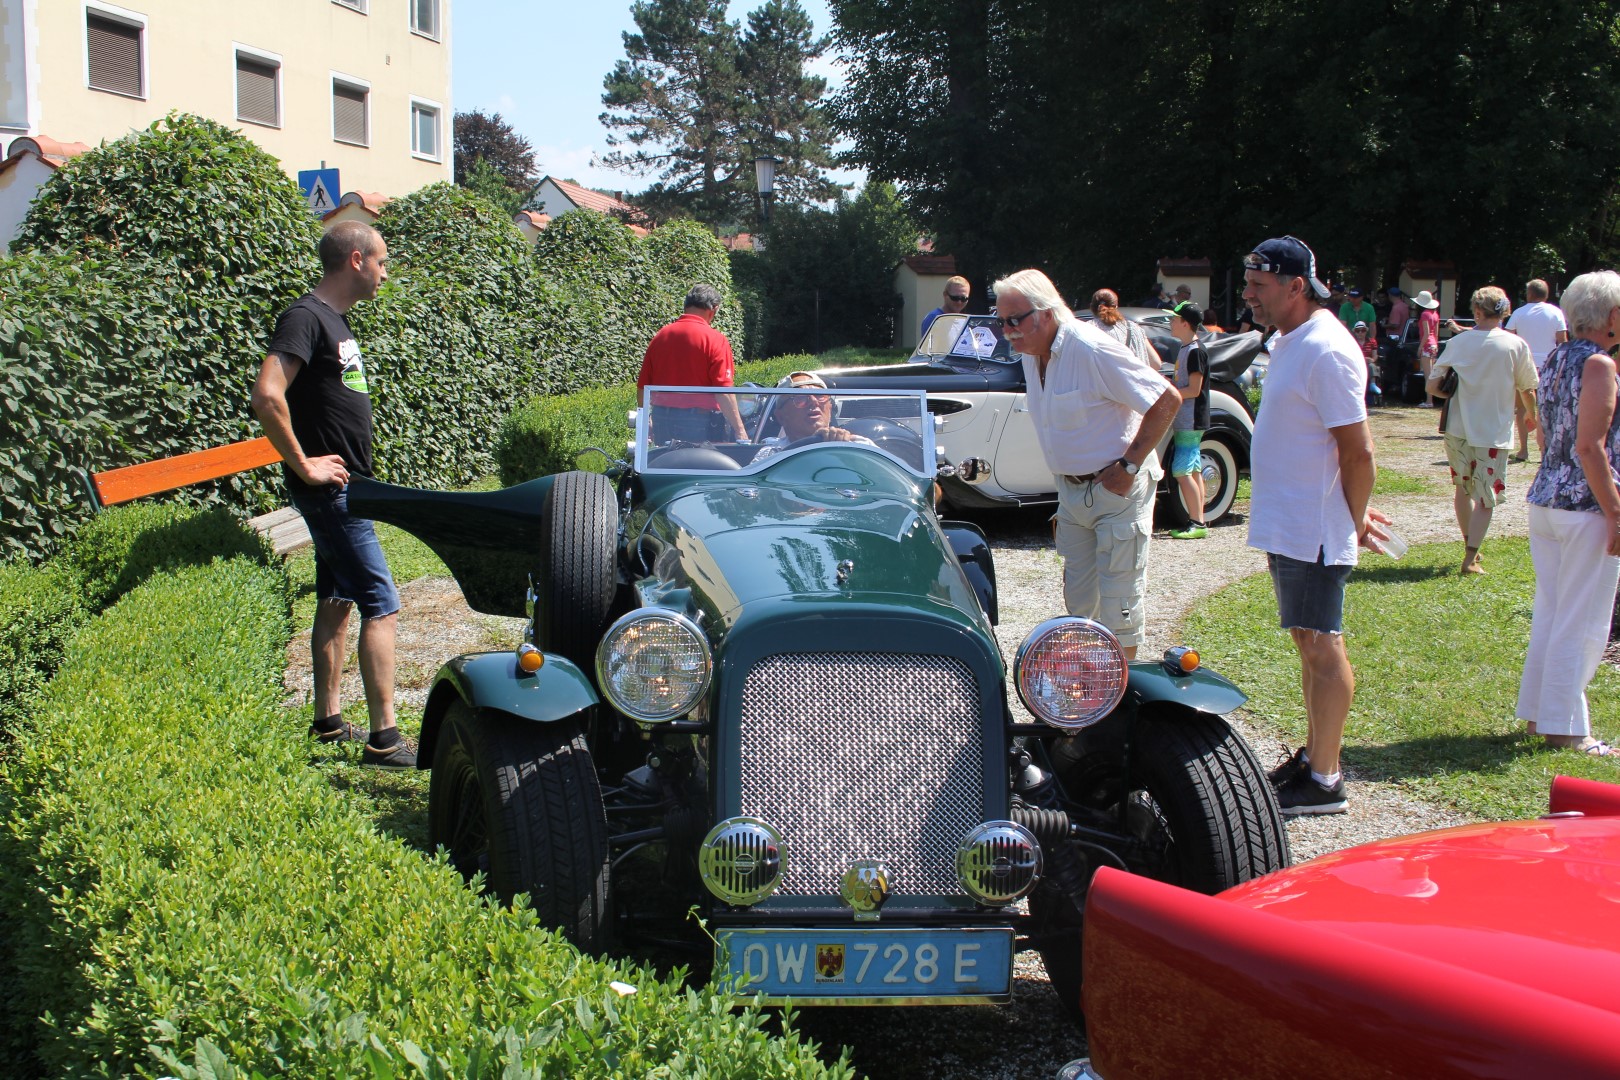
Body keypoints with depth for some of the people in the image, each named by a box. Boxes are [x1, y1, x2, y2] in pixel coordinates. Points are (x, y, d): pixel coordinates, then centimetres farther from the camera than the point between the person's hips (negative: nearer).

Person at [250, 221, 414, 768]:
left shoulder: (335, 321, 14)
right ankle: (384, 739, -6)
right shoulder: (306, 318, -17)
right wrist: (302, 465, -22)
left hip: (344, 490, 10)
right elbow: (267, 397, -28)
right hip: (331, 491, -10)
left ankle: (329, 722, 25)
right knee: (381, 605, -9)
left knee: (336, 603, 15)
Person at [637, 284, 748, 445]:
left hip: (662, 420, 5)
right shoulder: (714, 339, -9)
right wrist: (740, 430, -13)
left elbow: (642, 389, 9)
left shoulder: (659, 337, 6)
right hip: (700, 422, -5)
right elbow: (723, 391, -16)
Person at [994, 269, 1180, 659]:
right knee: (1078, 598, 14)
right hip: (1071, 491, 8)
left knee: (1118, 599, -2)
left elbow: (1167, 399, -20)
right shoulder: (1030, 353, 5)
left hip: (1116, 490, -8)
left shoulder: (1092, 349, -21)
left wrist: (1130, 466, -20)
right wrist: (1065, 488, 15)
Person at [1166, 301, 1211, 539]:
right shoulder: (1185, 349, 15)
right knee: (1193, 471, 10)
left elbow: (1194, 390, -18)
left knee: (1182, 472, -11)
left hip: (1190, 423, -10)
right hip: (1185, 422, 10)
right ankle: (1199, 522, 12)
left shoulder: (1196, 351, -15)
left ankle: (1196, 523, -10)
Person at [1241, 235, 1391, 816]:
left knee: (1323, 647, -3)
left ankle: (1324, 783, 3)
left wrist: (1354, 521, -10)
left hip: (1315, 530, -10)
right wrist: (1352, 512, 17)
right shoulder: (1288, 343, 13)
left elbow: (1359, 450, -19)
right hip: (1285, 525, 10)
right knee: (1309, 644, 17)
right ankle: (1312, 757, 28)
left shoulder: (1326, 351, -19)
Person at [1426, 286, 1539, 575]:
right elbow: (1527, 391, 1)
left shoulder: (1459, 342, -2)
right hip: (1494, 432, -3)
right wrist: (1531, 414, 21)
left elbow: (1432, 386, -1)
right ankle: (1471, 558, -2)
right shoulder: (1516, 345, -8)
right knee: (1486, 497, 4)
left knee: (1462, 488, 20)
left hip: (1457, 429, 3)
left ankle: (1469, 545, 30)